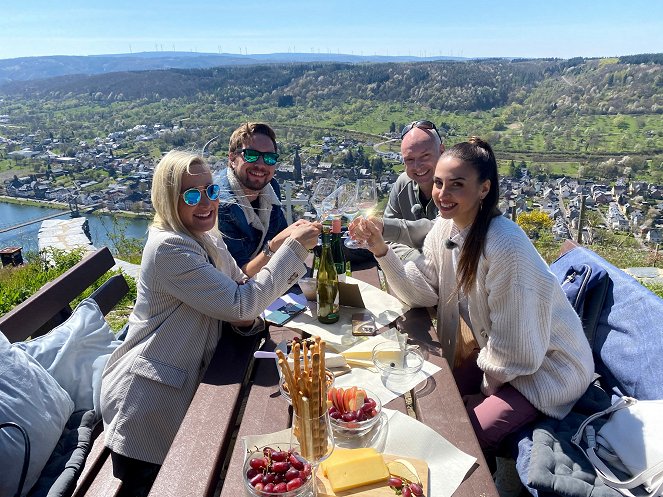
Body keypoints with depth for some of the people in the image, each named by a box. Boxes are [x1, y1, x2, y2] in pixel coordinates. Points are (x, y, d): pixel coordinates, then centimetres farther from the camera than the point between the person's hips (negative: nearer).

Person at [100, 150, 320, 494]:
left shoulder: (209, 241, 3)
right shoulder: (168, 247, -25)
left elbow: (239, 291, 6)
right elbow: (241, 303, -28)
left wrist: (248, 316, -19)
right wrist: (293, 248, -25)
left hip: (183, 385, 8)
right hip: (146, 400, -8)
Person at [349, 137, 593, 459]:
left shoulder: (506, 247, -32)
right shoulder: (445, 229, -8)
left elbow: (516, 348, -25)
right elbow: (421, 292, -5)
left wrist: (487, 392, -10)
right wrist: (380, 249, -17)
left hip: (546, 367, -7)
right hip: (496, 355, 7)